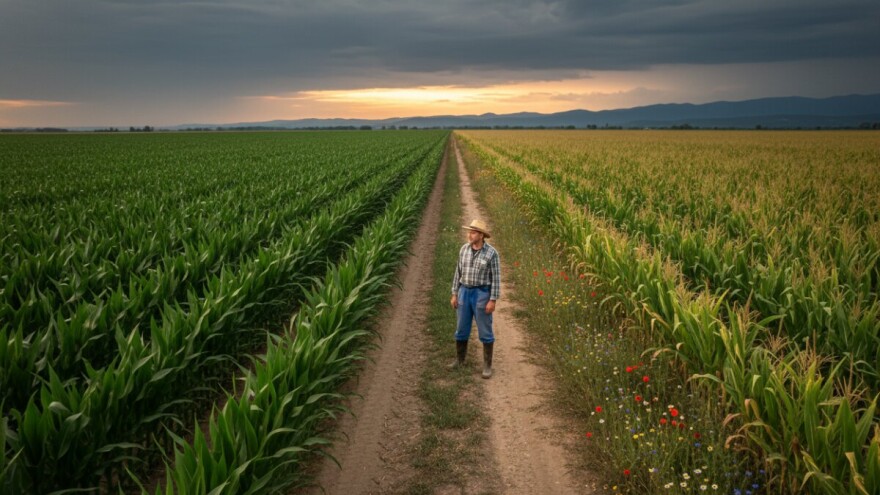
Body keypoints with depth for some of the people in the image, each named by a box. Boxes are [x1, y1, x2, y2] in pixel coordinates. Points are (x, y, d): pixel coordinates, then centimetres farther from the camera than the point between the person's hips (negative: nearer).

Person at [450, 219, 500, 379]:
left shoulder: (492, 253, -11)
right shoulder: (464, 249, 3)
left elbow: (496, 278, -9)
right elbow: (459, 273, 9)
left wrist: (493, 300, -13)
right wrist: (454, 294, 7)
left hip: (482, 294, -4)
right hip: (465, 293, 4)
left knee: (485, 331, 0)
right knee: (462, 328, 11)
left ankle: (487, 366, 13)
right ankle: (459, 360, 29)